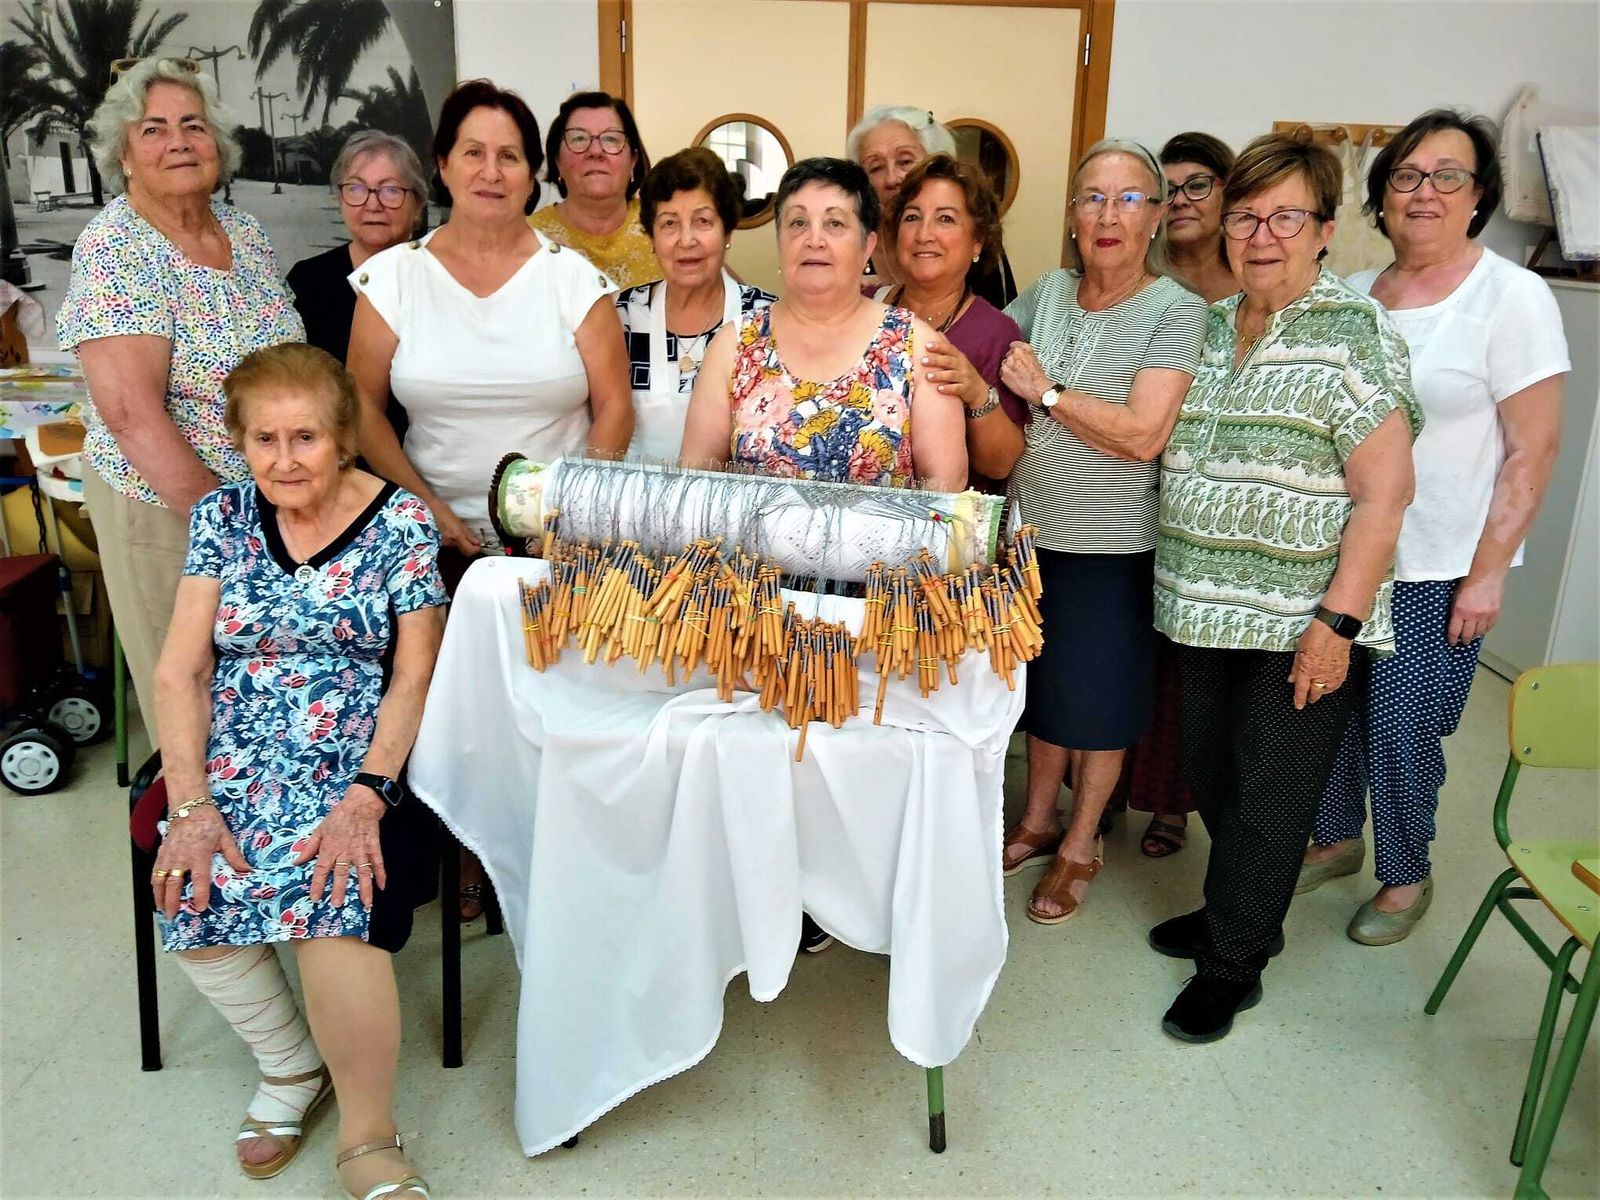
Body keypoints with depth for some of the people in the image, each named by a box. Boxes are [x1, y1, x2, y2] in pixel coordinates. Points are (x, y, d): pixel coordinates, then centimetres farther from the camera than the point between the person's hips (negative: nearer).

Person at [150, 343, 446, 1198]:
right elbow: (180, 671, 1)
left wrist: (365, 799, -20)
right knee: (190, 896, -24)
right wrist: (190, 804, -13)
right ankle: (289, 1065, 4)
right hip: (234, 765, 3)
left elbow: (414, 675, -7)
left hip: (356, 765, -3)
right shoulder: (221, 517, 6)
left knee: (335, 894, -31)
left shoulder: (400, 520, -2)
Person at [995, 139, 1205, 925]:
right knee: (1042, 683, 18)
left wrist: (1045, 392, -19)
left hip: (1112, 546, -5)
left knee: (1098, 698, 10)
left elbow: (1143, 435, -23)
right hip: (1035, 531, 5)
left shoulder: (1175, 311, -12)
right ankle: (1038, 821, 38)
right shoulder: (1047, 292, 4)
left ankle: (1080, 843, 30)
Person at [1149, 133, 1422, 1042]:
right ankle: (1240, 915, 40)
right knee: (1213, 780, 17)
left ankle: (1233, 963, 24)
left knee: (1268, 800, 5)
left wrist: (1337, 621, -18)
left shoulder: (1355, 335, -10)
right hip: (1210, 610, 6)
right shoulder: (1210, 328, 9)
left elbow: (1384, 493, -14)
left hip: (1303, 625, -6)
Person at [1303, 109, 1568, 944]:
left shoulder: (1513, 297, -9)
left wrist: (1488, 574, -12)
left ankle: (1405, 876, 25)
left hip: (1438, 570, -4)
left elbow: (1533, 450, -10)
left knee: (1402, 728, 1)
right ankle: (1335, 840, 35)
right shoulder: (1352, 294, 7)